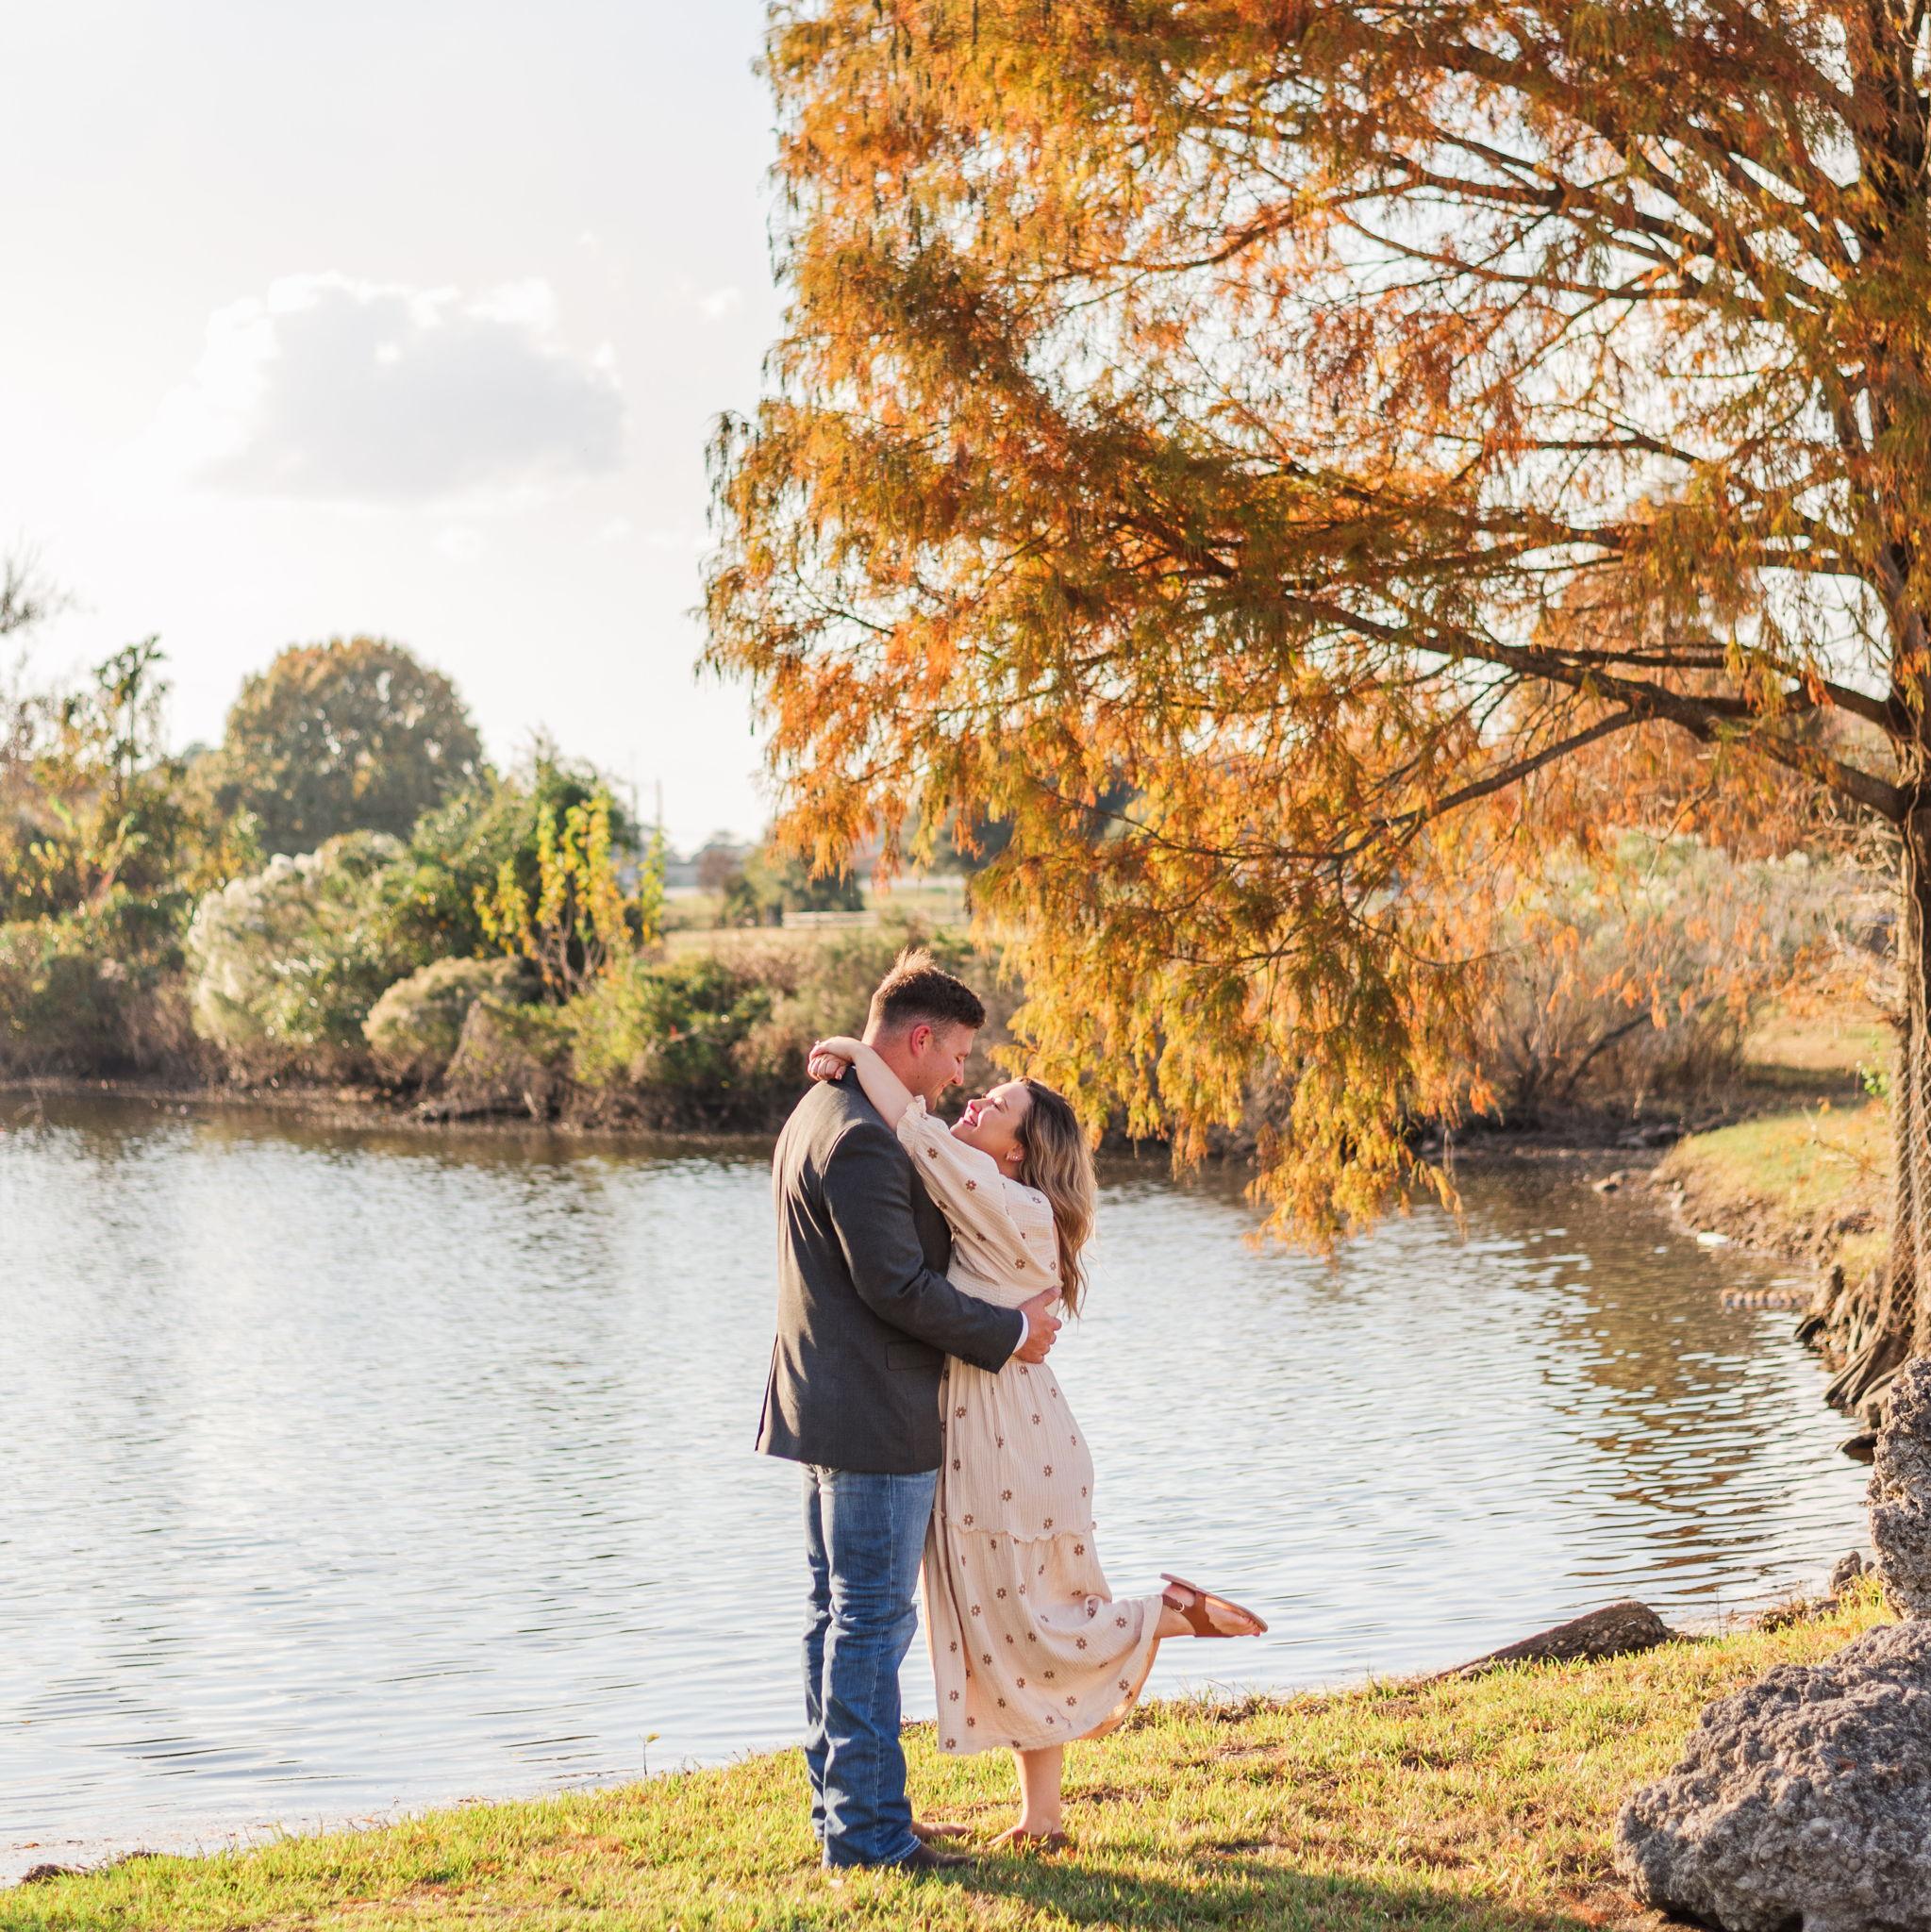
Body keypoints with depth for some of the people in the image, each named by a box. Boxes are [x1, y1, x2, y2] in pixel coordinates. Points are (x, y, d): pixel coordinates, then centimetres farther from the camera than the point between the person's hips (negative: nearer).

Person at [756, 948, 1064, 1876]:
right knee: (872, 1624, -4)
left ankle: (841, 1813, 23)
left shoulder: (820, 1116, 13)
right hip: (875, 1419, -11)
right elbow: (897, 1285, -22)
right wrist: (1008, 1332, -12)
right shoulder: (860, 1138, -20)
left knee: (839, 1617, 15)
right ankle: (869, 1831, 2)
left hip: (830, 1414, 11)